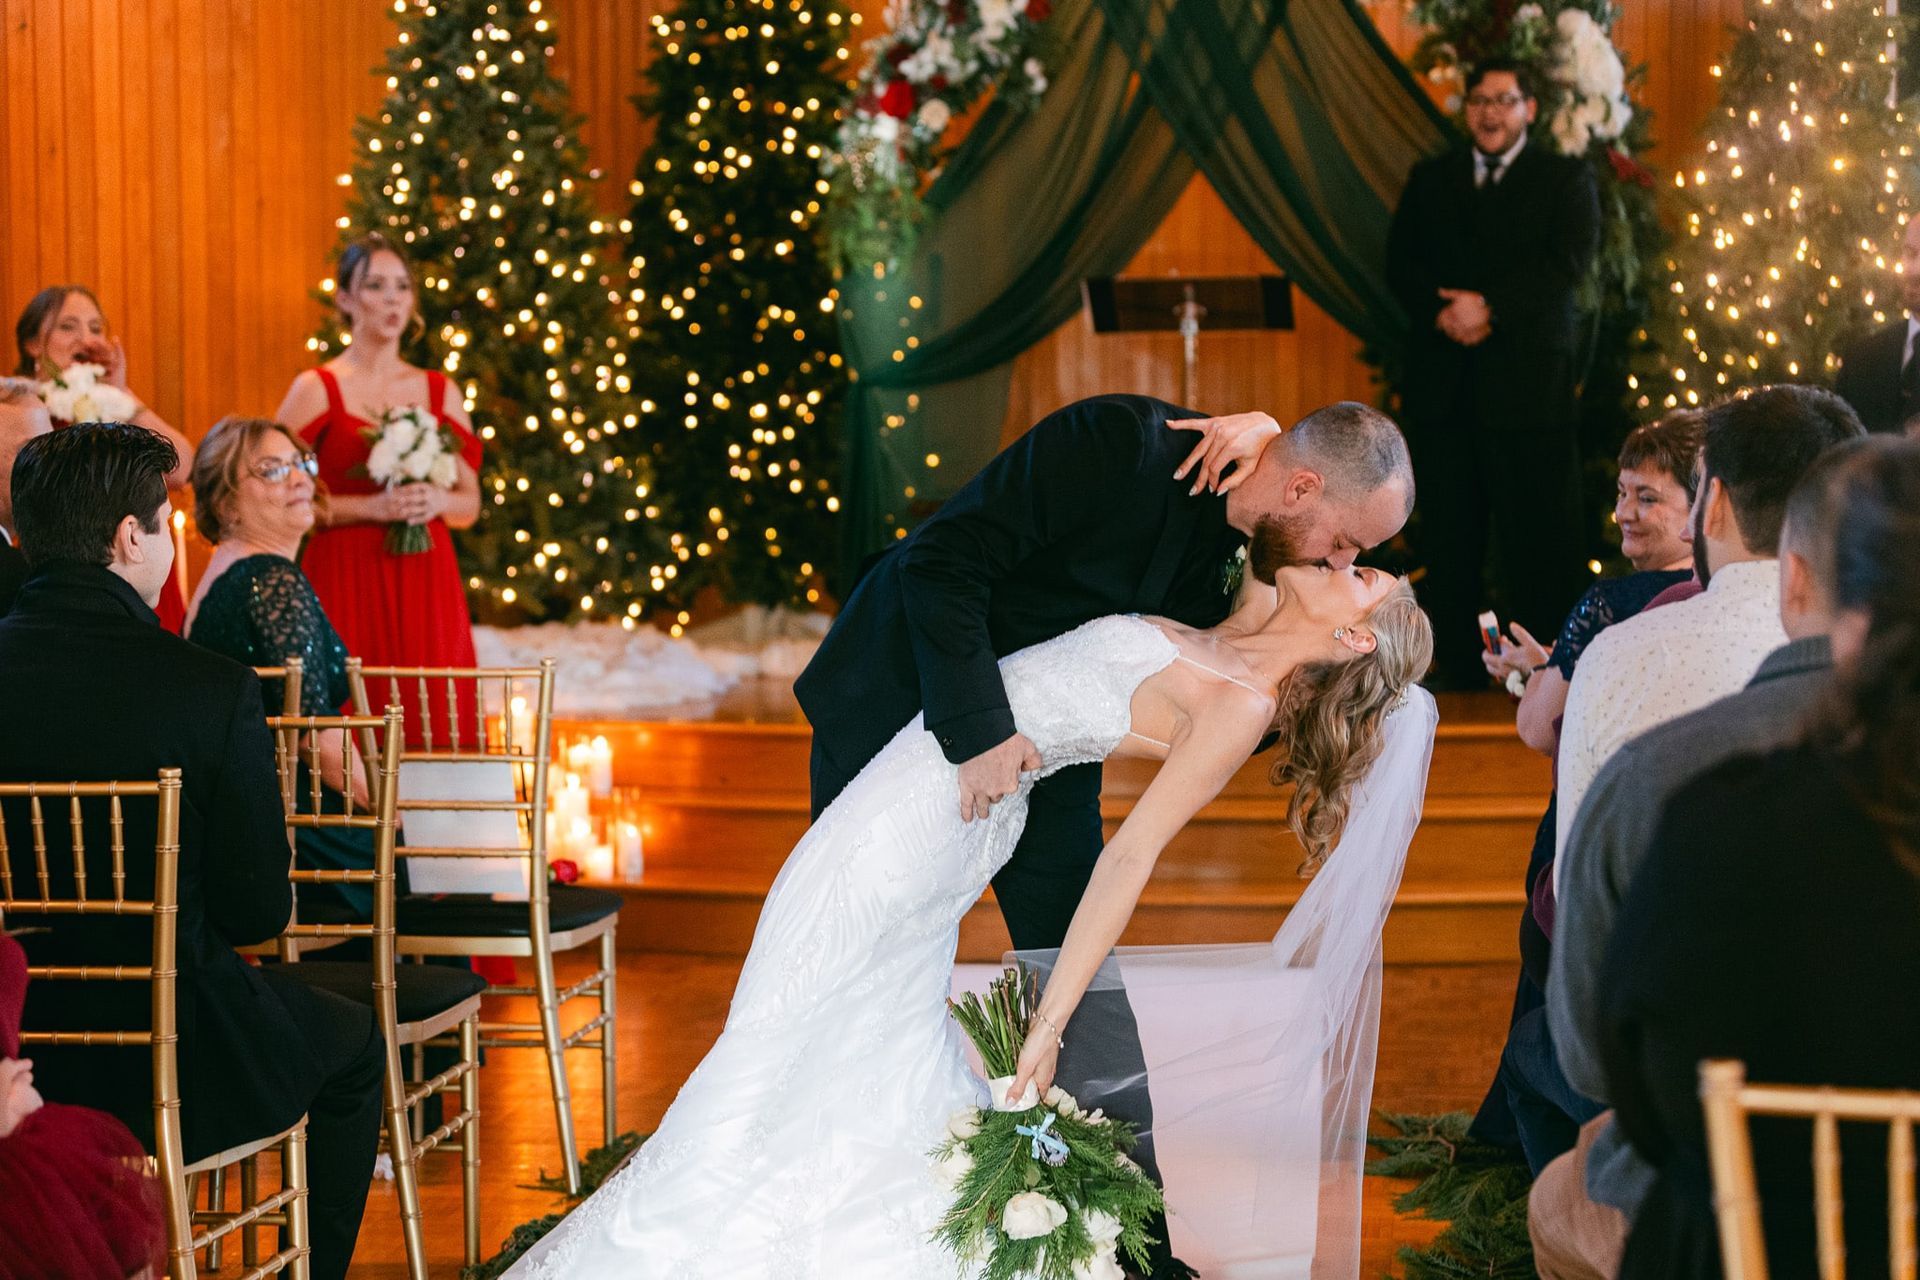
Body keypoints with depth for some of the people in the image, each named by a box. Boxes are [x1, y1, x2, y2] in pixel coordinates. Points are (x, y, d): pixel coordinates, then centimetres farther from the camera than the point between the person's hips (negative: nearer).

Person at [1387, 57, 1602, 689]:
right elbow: (1400, 262, 9)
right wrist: (1440, 311, -10)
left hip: (1528, 376, -3)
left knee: (1537, 530, -5)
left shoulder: (1564, 178, 8)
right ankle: (1457, 670, 11)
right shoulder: (1430, 179, 18)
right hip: (1443, 381, 3)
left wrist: (1491, 306, -15)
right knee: (1448, 534, 4)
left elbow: (1570, 258, -6)